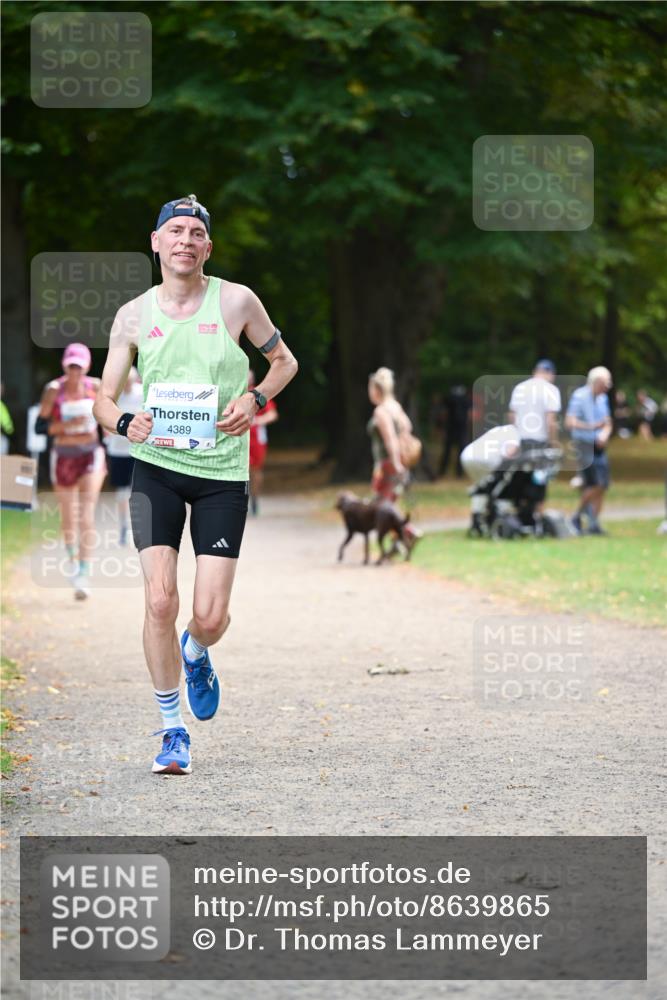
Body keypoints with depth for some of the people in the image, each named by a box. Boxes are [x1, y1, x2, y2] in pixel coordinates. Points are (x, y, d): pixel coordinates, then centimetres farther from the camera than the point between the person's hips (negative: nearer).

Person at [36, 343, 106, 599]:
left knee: (87, 513, -16)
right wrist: (67, 425, -24)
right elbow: (39, 426, -14)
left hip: (91, 455, -1)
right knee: (68, 515, 14)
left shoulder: (95, 387, -3)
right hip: (63, 456, 1)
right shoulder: (54, 390, -9)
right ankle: (72, 555, 44)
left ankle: (84, 573, -20)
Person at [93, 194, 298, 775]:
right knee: (160, 600, -14)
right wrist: (123, 422, -15)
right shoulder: (133, 316, 3)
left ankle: (195, 655, 33)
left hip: (222, 471, -1)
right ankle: (172, 728, 3)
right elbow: (105, 397, 8)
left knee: (210, 618, -6)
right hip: (155, 466, 1)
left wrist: (254, 398, -7)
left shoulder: (235, 301, -2)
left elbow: (285, 362, 12)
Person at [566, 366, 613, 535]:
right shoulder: (579, 396, -11)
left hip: (599, 446, 7)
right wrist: (593, 426, -20)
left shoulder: (603, 399, 12)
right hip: (584, 444, -7)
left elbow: (608, 423, 19)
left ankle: (594, 523, 9)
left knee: (603, 485, 2)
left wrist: (605, 434, -3)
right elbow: (570, 423, -17)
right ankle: (577, 518, 2)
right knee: (595, 485, -14)